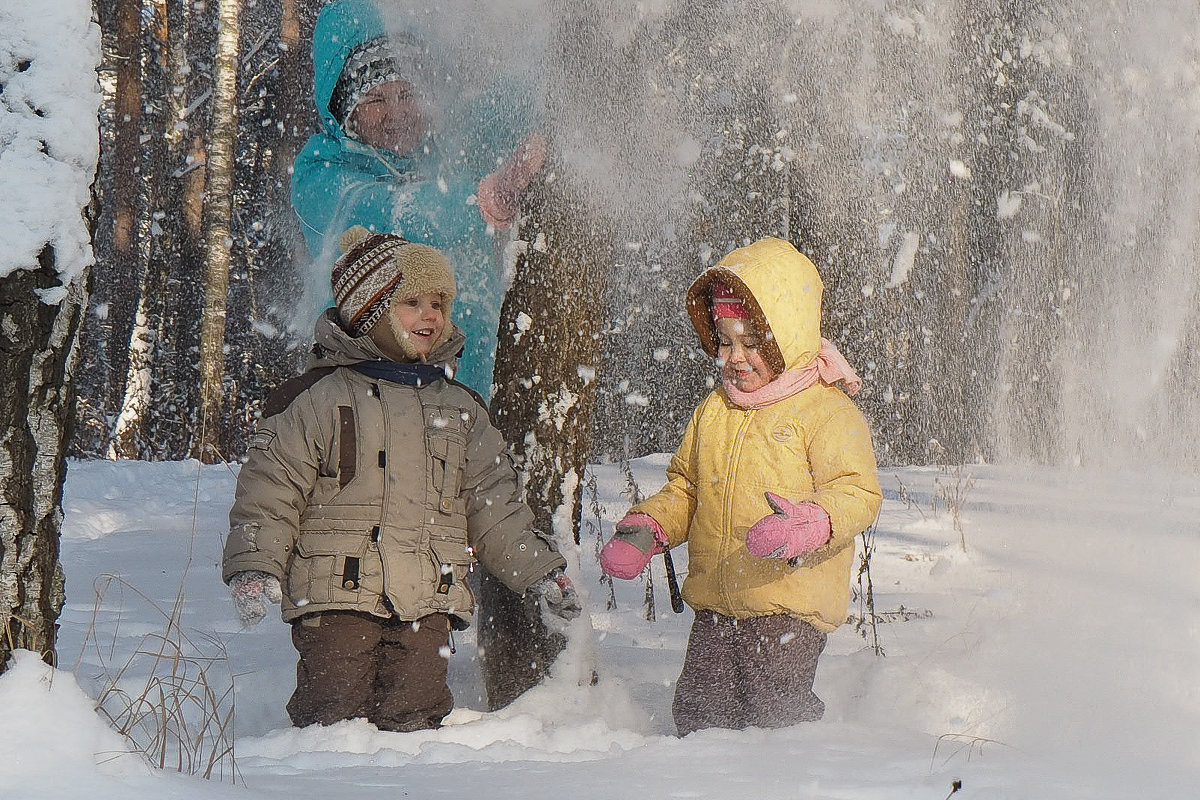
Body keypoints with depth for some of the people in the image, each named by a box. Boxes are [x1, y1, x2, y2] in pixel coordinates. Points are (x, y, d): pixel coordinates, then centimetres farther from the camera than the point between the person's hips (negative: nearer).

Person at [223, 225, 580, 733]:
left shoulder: (459, 408, 19)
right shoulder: (317, 400, 3)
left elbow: (494, 506, 21)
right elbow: (269, 491, 1)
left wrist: (540, 575, 12)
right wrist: (254, 570, -12)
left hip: (426, 609, 4)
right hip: (337, 602, -4)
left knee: (414, 724, -3)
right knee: (335, 721, -9)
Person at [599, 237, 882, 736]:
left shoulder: (826, 410, -7)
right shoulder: (714, 412, 15)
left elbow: (857, 492, -16)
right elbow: (684, 488, 24)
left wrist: (807, 525, -34)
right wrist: (646, 528, 5)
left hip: (789, 605, -6)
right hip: (715, 607, 6)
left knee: (776, 718, -8)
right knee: (697, 714, 8)